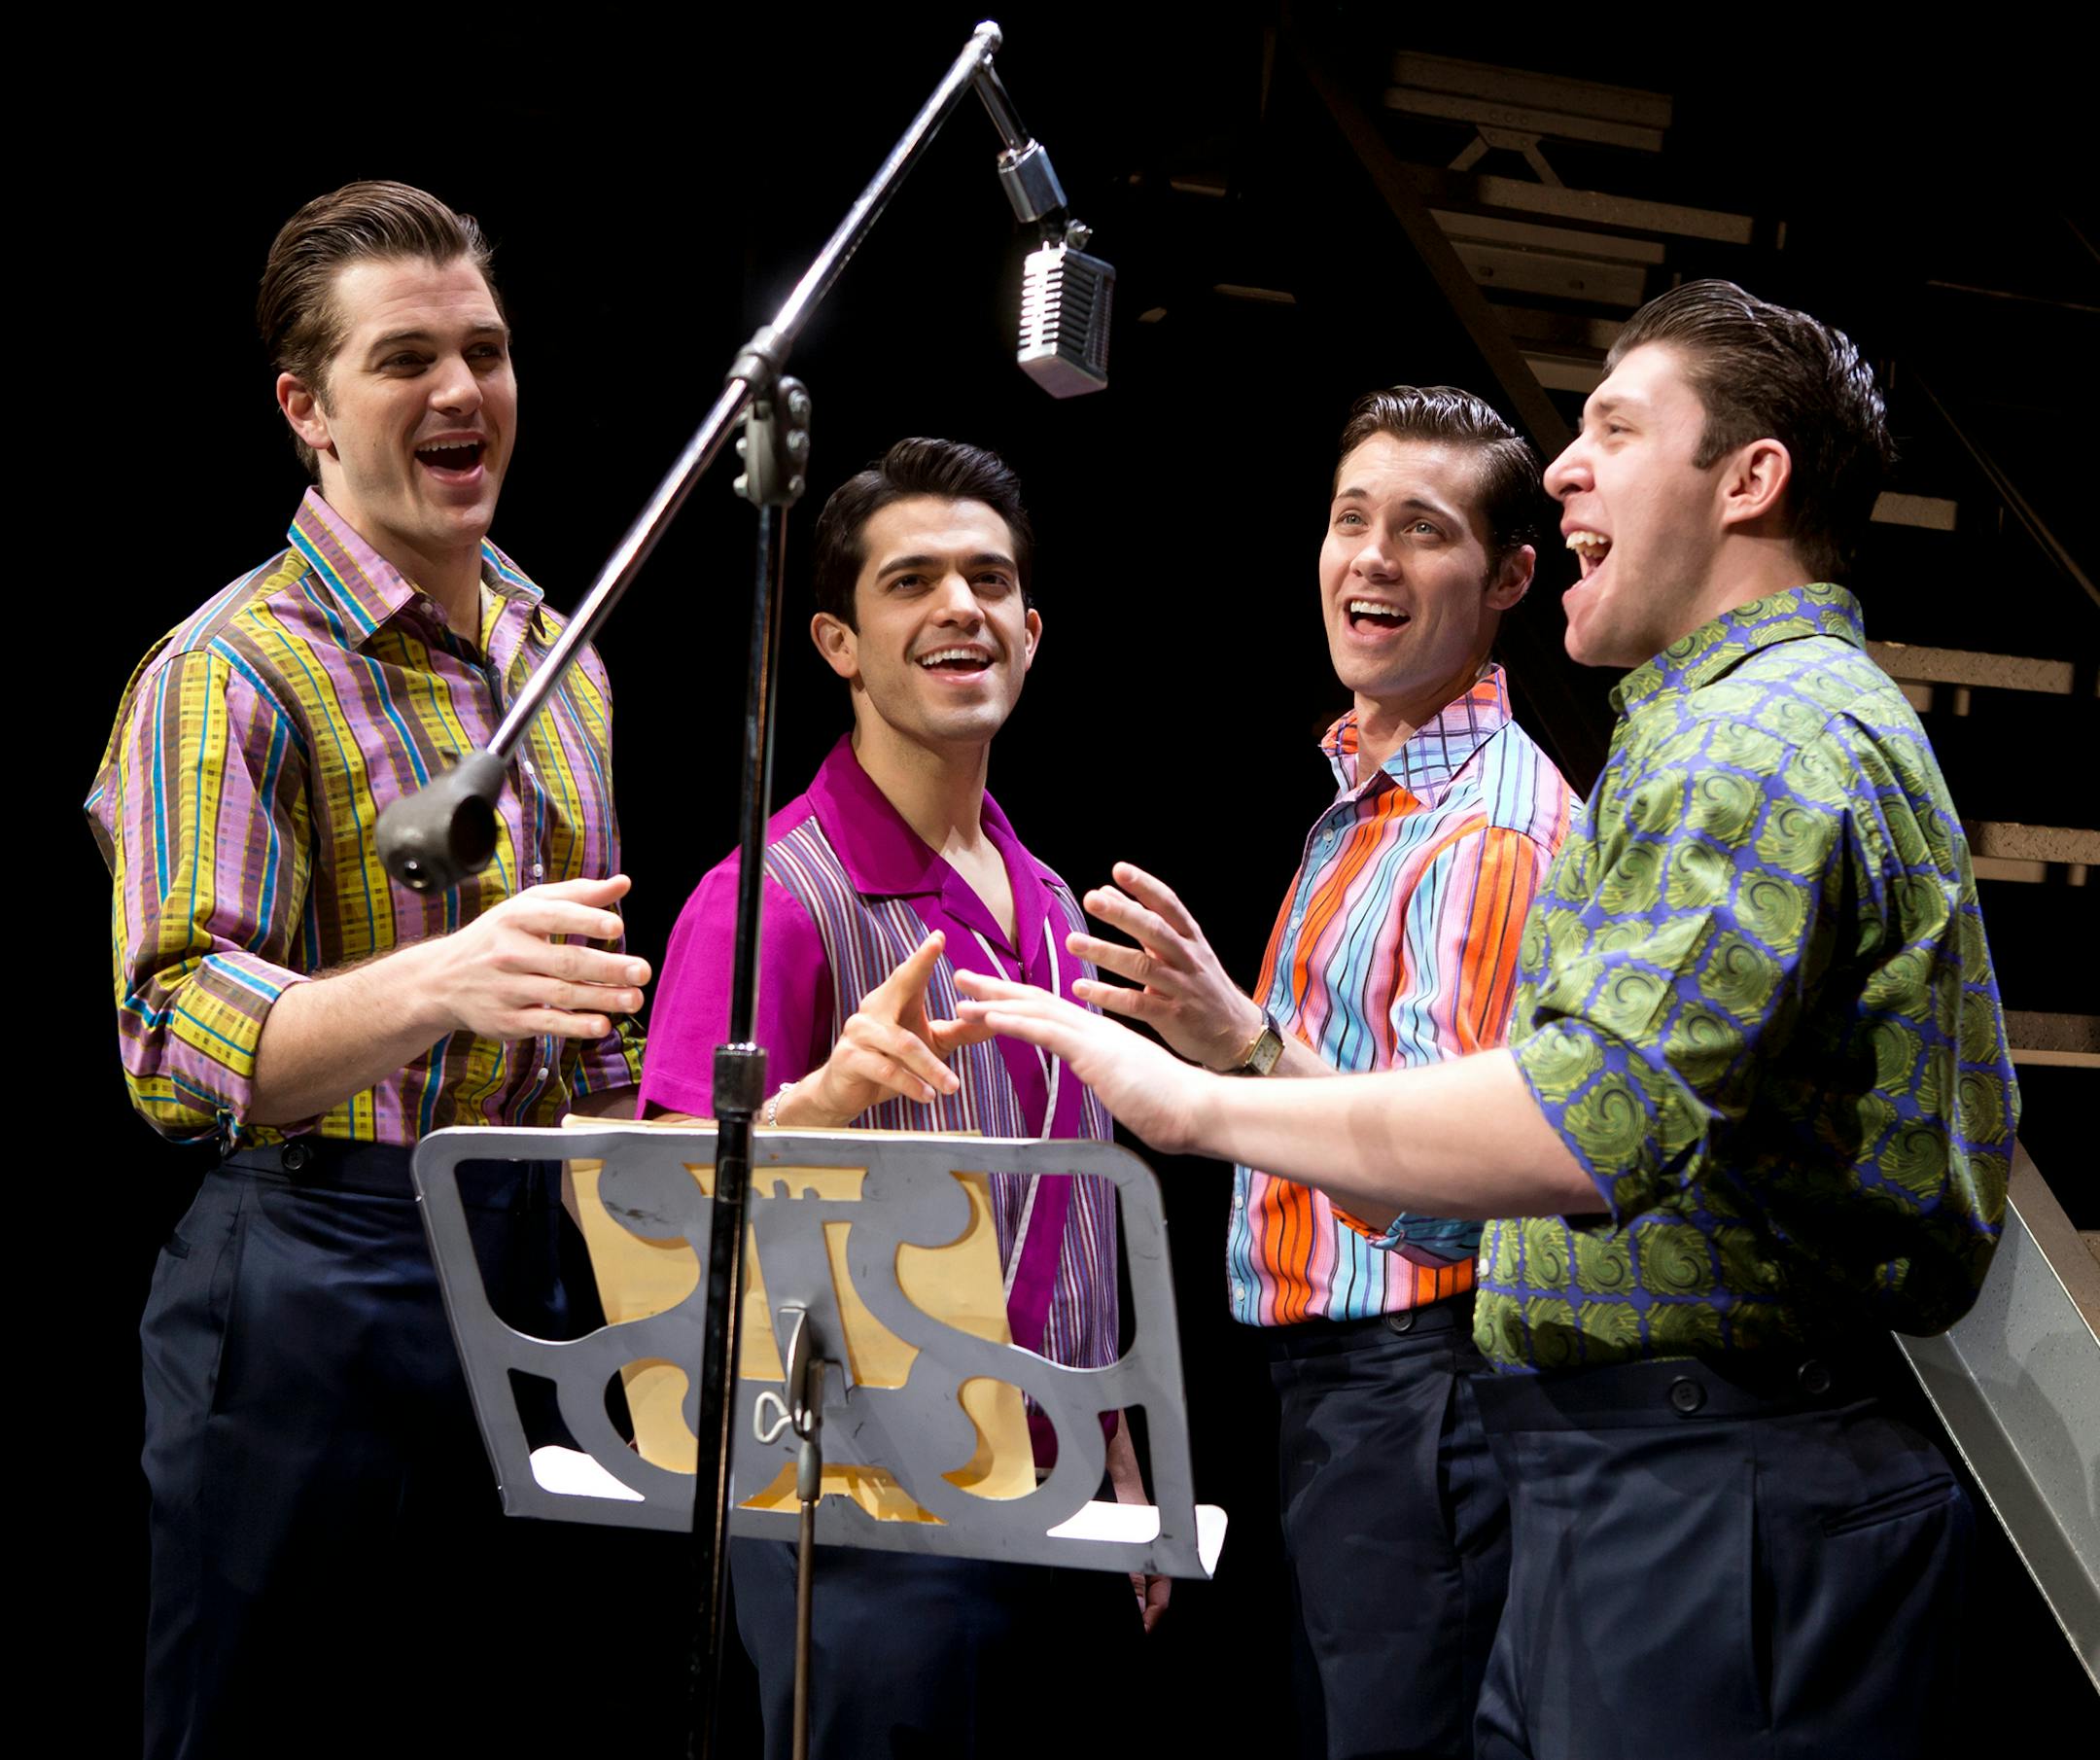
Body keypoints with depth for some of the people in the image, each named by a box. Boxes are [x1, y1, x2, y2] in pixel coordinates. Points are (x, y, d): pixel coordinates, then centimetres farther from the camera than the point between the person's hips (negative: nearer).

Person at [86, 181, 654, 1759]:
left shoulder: (556, 659, 14)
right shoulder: (230, 671, -10)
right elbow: (183, 1044, -22)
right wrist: (441, 984, -39)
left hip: (532, 1269, 7)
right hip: (316, 1287, -7)